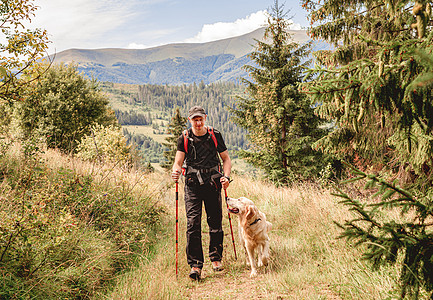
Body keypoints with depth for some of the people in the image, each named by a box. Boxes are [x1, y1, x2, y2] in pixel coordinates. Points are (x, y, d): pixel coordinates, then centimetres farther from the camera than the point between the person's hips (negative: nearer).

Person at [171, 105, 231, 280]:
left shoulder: (215, 136, 6)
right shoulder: (184, 139, 4)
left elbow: (226, 159, 11)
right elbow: (178, 162, 0)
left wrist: (226, 176, -5)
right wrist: (176, 172, -23)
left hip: (213, 183, 1)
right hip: (192, 184, -1)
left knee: (215, 222, 5)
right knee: (193, 223, -9)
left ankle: (216, 257, 24)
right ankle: (195, 265, -5)